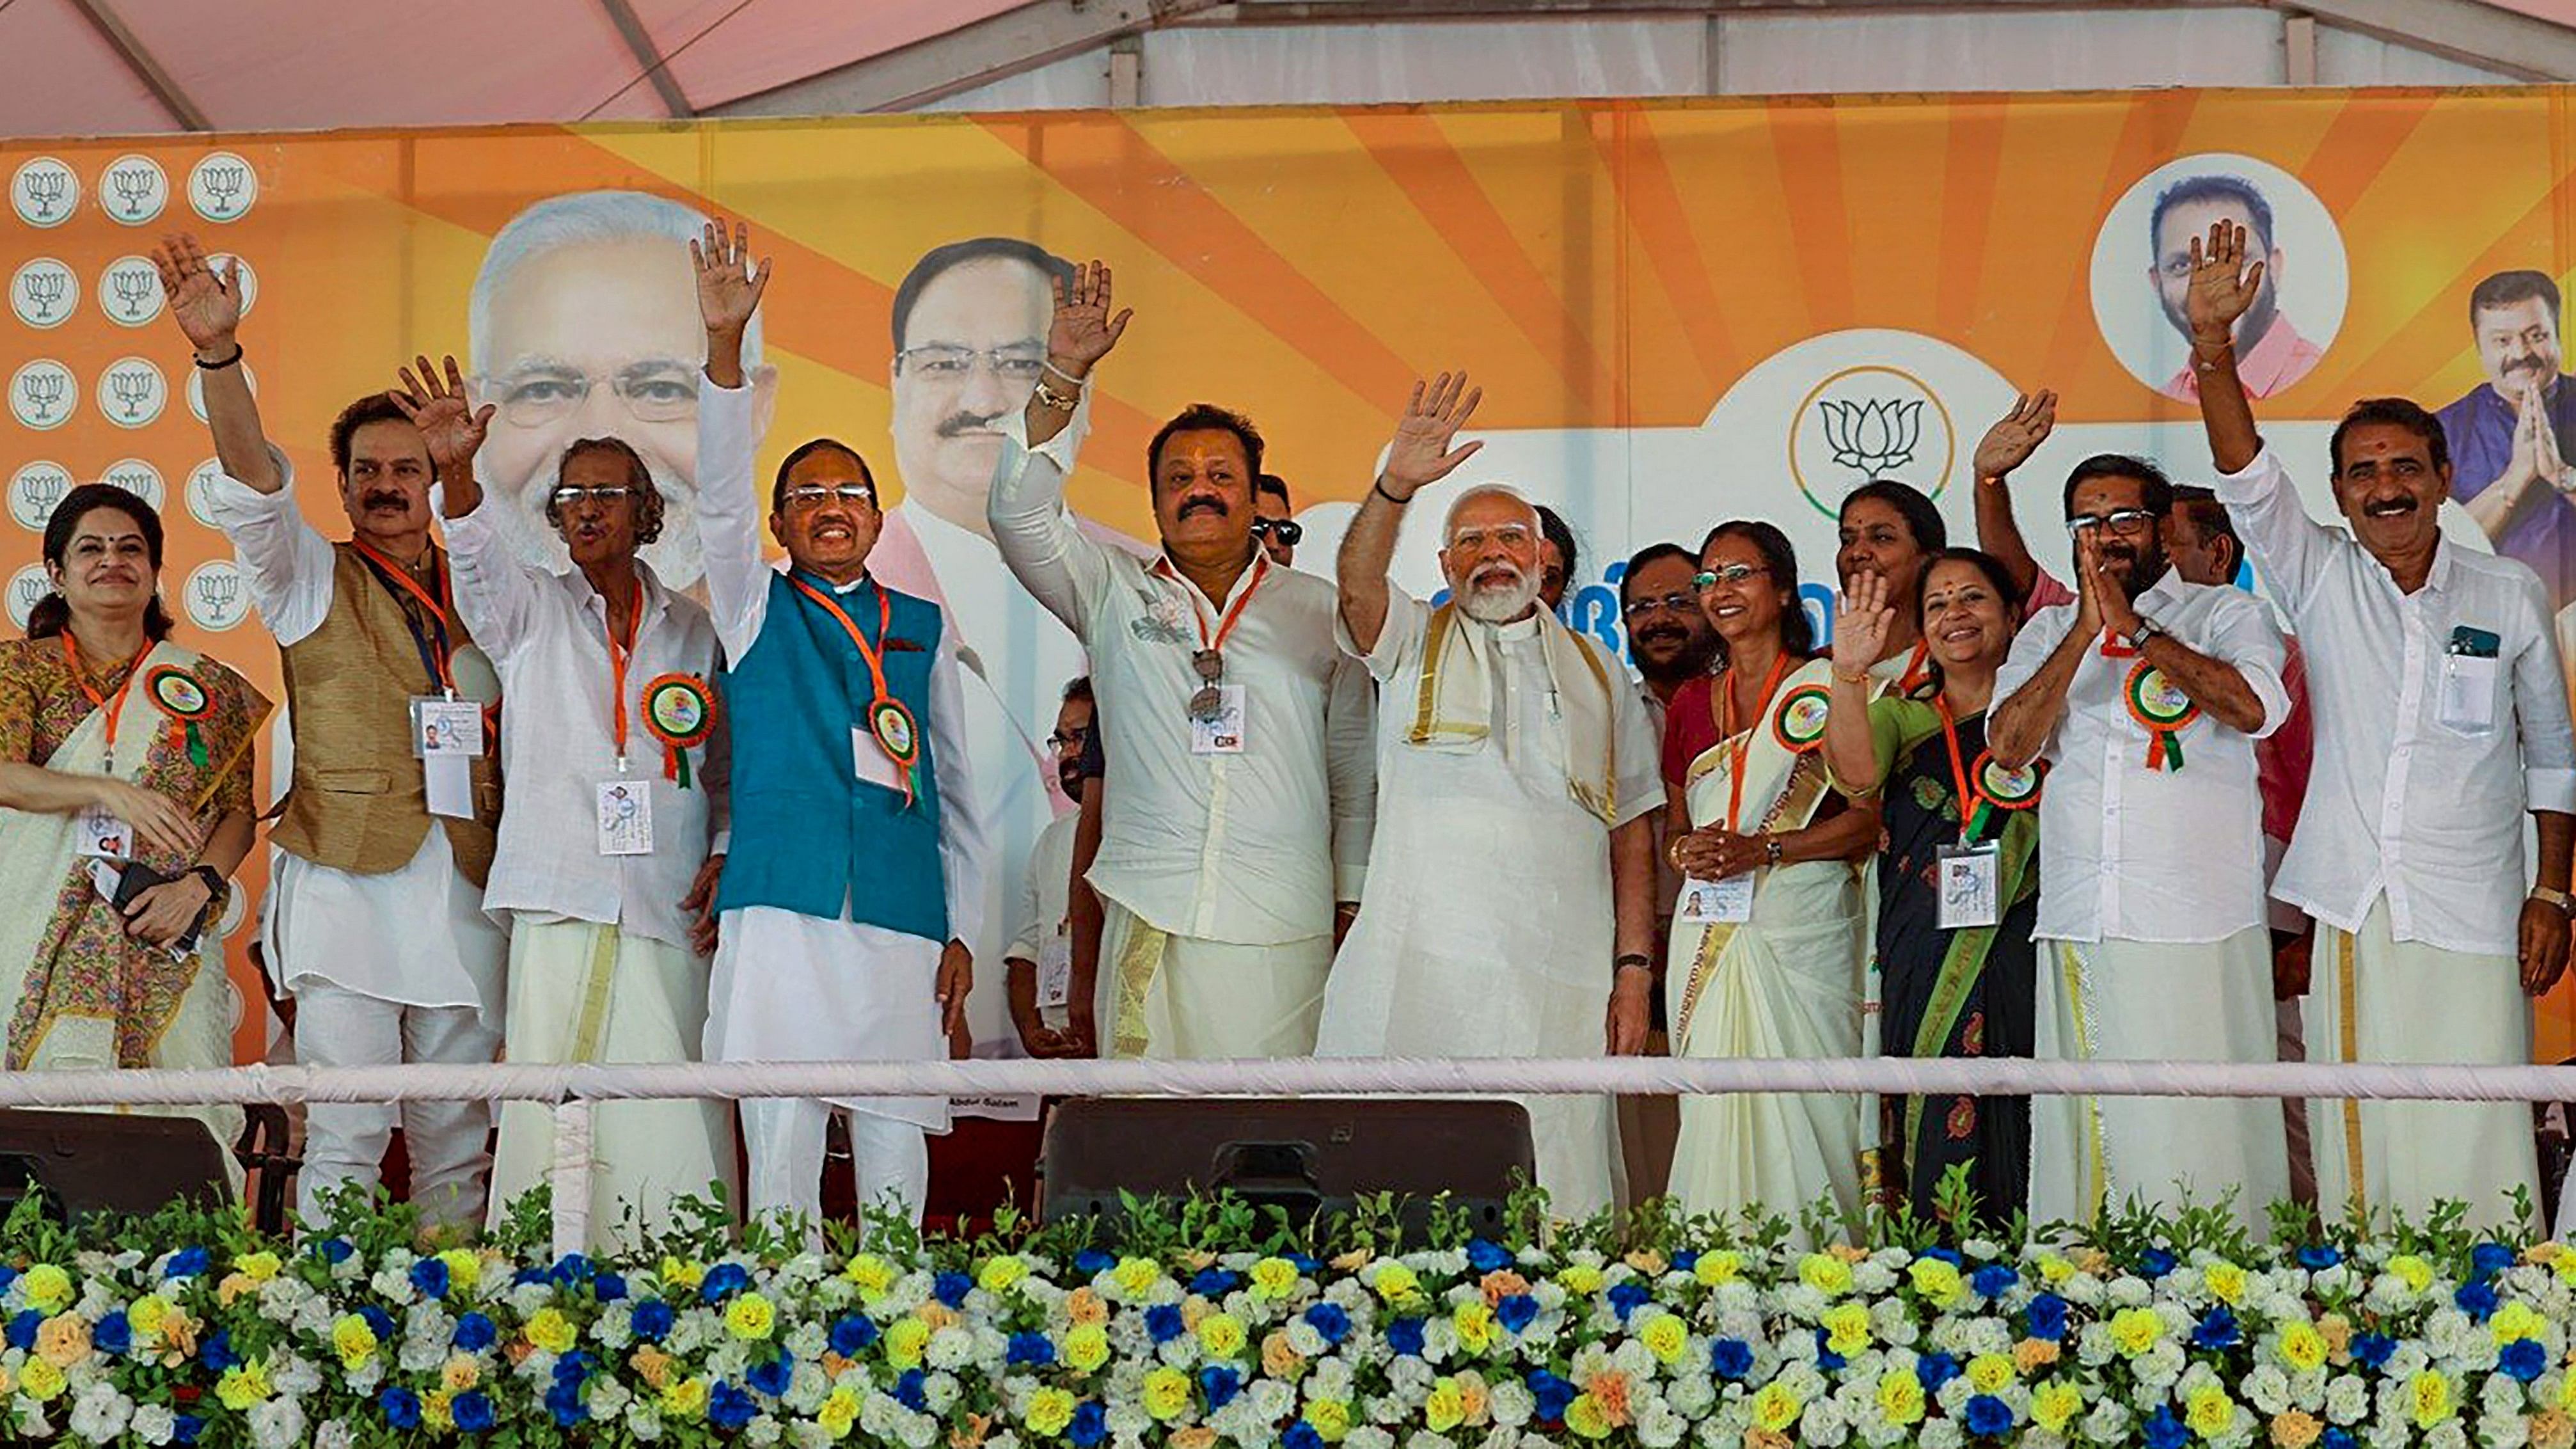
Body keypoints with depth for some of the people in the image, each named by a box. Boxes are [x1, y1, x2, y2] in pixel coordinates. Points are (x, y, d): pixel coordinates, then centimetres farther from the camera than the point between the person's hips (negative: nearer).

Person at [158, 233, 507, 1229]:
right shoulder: (312, 579, 8)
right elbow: (253, 487, -10)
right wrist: (219, 357, -24)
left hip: (464, 887, 3)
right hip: (345, 878, -3)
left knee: (457, 1140, 6)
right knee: (345, 1136, -10)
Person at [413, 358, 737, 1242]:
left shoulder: (693, 630, 15)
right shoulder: (530, 612, 10)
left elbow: (727, 772, 20)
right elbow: (477, 554, -11)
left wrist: (724, 861, 4)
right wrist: (455, 470, -30)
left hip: (669, 911, 1)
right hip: (559, 904, -1)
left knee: (671, 1127, -3)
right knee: (549, 1112, -6)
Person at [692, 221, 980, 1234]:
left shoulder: (923, 628, 17)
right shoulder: (755, 607, 13)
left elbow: (955, 785, 17)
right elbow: (720, 494, -4)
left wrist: (961, 930, 10)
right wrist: (725, 348, -18)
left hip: (902, 920, 2)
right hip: (781, 909, -2)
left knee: (895, 1150, 0)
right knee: (781, 1146, -6)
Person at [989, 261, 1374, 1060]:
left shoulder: (1317, 610, 12)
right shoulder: (1116, 594, 12)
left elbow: (1356, 770, 14)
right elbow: (1021, 515, -2)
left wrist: (1354, 904, 10)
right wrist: (1063, 377, -10)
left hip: (1284, 929, 0)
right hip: (1150, 922, 0)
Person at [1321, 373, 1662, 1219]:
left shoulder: (1597, 674, 18)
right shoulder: (1413, 643, 14)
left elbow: (1632, 832, 14)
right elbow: (1358, 583, -8)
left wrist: (1633, 972, 4)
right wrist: (1395, 488, -27)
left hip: (1559, 989, 1)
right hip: (1417, 973, -1)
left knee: (1553, 1206, -3)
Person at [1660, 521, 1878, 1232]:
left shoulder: (1826, 686, 2)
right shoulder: (1691, 701, 17)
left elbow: (1870, 817, -6)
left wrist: (1759, 849, -14)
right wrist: (1686, 850, -2)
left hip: (1803, 929, -4)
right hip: (1708, 932, 5)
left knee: (1803, 1113, -9)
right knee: (1713, 1114, 0)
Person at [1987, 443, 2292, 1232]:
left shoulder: (2225, 614, 8)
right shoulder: (2047, 632, 17)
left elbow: (2257, 707, -12)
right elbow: (2009, 747, 1)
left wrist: (2136, 628, -9)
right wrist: (2083, 634, -8)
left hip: (2199, 928, -3)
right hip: (2080, 928, 3)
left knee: (2200, 1129, -6)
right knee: (2085, 1126, 0)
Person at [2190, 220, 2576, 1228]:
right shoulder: (2320, 580, 7)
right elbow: (2246, 480, -7)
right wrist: (2213, 344, -21)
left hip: (2472, 919, 0)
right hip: (2348, 914, 0)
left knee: (2478, 1152, -4)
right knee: (2356, 1148, 0)